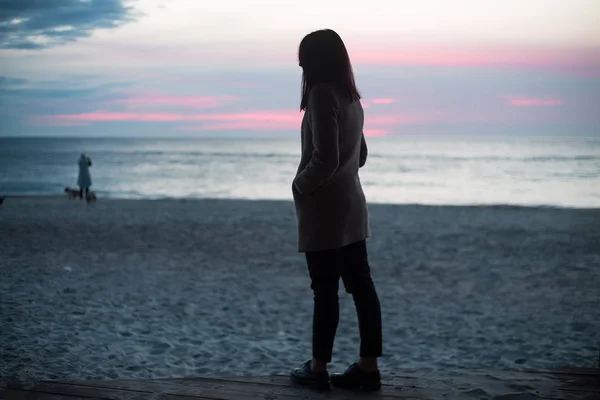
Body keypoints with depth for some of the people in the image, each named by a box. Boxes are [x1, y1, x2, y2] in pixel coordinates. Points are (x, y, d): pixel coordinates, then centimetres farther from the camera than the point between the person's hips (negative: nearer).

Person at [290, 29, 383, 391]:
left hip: (324, 210, -8)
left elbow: (325, 157, -21)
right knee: (361, 286, 6)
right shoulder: (352, 98, 12)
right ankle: (368, 366, 10)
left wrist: (301, 185, -6)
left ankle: (318, 369, 6)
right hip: (352, 206, 8)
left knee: (326, 290, -2)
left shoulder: (322, 92, -14)